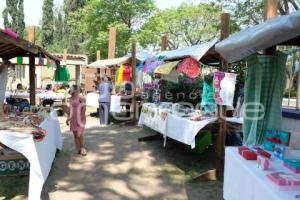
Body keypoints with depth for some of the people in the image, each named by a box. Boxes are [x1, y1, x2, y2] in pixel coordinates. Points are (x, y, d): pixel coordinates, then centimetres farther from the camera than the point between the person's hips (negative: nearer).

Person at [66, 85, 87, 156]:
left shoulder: (81, 98, -11)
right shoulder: (71, 99, 12)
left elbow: (83, 109, -15)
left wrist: (81, 119, -19)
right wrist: (68, 118, 16)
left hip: (80, 119, -7)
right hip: (73, 119, 7)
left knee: (79, 135, -11)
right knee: (75, 135, 9)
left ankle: (82, 148, 10)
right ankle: (78, 149, 19)